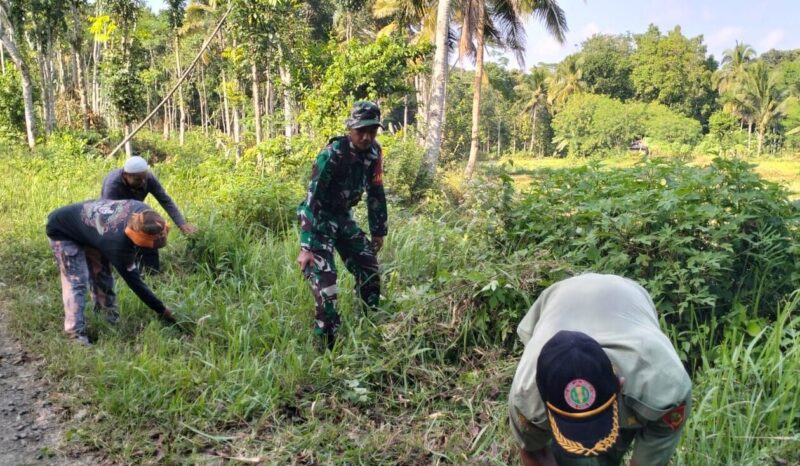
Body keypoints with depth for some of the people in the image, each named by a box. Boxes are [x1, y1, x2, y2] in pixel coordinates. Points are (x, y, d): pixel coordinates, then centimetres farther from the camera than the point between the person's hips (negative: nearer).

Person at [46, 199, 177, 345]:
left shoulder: (142, 211, -28)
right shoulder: (117, 243, -41)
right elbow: (134, 281, -30)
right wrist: (162, 310, -25)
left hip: (86, 226, 8)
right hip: (62, 231, -7)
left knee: (102, 275, 7)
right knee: (76, 281, -15)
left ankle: (111, 323, 17)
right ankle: (77, 336, -10)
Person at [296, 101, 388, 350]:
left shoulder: (374, 153, -7)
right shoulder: (332, 155, -27)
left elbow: (376, 193, 4)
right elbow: (312, 199, -30)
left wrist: (379, 232, 8)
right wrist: (306, 246, -34)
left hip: (343, 217, 7)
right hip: (318, 219, -7)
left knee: (369, 267, 6)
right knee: (324, 278, -15)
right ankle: (327, 343, -2)